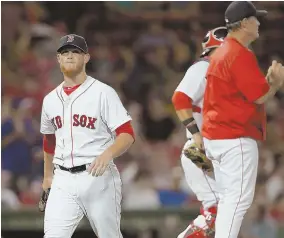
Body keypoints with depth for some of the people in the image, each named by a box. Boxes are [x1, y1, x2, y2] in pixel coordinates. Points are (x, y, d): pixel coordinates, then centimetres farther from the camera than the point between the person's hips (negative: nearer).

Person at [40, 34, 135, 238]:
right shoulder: (51, 100, 12)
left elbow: (127, 135, -12)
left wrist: (107, 154, -30)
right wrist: (48, 175, 33)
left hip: (98, 177, -4)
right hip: (63, 182, 4)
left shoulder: (103, 93, -5)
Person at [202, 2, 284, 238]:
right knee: (239, 198, -10)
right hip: (236, 138, -10)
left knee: (229, 199, 13)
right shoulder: (241, 55, -15)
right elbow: (260, 96, -17)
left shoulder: (221, 53, 16)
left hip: (215, 136, 10)